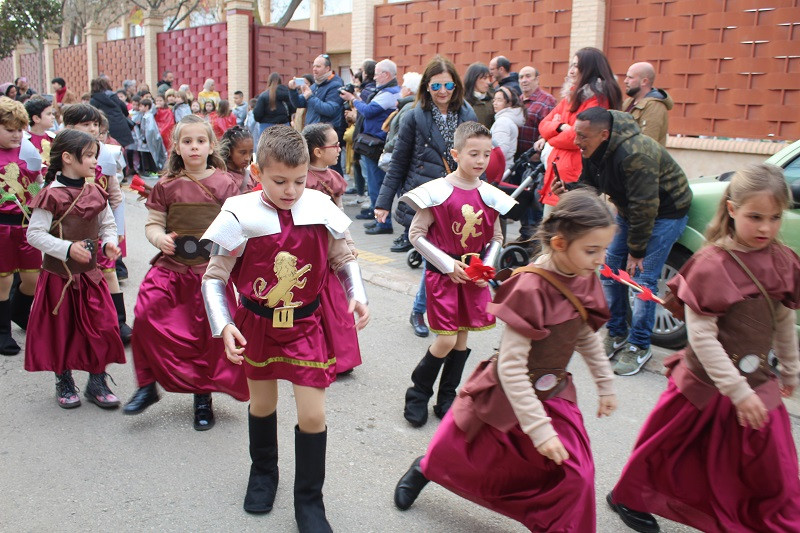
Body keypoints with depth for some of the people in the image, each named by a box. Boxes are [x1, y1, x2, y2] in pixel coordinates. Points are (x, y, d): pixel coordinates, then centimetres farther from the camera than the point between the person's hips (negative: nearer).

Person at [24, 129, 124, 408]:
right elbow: (34, 234, -15)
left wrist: (109, 243, -7)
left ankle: (97, 382, 18)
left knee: (102, 328, 3)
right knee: (61, 330, 8)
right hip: (59, 275, -5)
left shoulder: (95, 194, 4)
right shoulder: (51, 195, -14)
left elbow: (108, 225, 13)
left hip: (90, 273, 5)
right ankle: (64, 382, 27)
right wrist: (67, 248, -25)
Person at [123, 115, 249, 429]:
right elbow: (153, 223, 8)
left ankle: (203, 397, 22)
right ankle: (147, 385, 4)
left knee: (210, 331, 3)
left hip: (210, 270, -1)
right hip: (171, 266, 1)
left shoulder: (223, 184, 0)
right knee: (146, 313, -16)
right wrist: (160, 238, -13)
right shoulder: (167, 185, 3)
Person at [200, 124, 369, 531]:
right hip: (256, 324, 0)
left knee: (312, 414, -1)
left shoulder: (320, 208, -11)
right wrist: (224, 326, -20)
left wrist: (357, 296, -11)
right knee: (262, 403, 20)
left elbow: (343, 258, 5)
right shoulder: (241, 216, -15)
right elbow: (213, 278, -8)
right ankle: (263, 471, 49)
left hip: (306, 324, 0)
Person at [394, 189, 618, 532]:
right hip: (508, 394, -5)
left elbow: (587, 337, 11)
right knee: (458, 451, 18)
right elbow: (511, 367, -29)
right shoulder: (531, 289, -31)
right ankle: (425, 468, 51)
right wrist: (540, 429, -27)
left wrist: (606, 385, 16)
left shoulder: (584, 279, -8)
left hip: (553, 393, 6)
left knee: (576, 473, -5)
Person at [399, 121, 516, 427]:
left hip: (475, 275, 5)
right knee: (446, 340, -7)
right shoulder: (437, 192, -12)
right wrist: (448, 265, -13)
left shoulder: (490, 196, 1)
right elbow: (416, 235, -9)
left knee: (462, 338, 10)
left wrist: (487, 268, -4)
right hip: (442, 272, -4)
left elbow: (496, 238, 13)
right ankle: (418, 394, 15)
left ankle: (446, 399, 25)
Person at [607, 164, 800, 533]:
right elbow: (701, 337, -21)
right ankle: (630, 498, 37)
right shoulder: (711, 264, -20)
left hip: (759, 383, 5)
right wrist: (737, 391, -20)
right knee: (672, 447, 14)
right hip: (707, 383, -4)